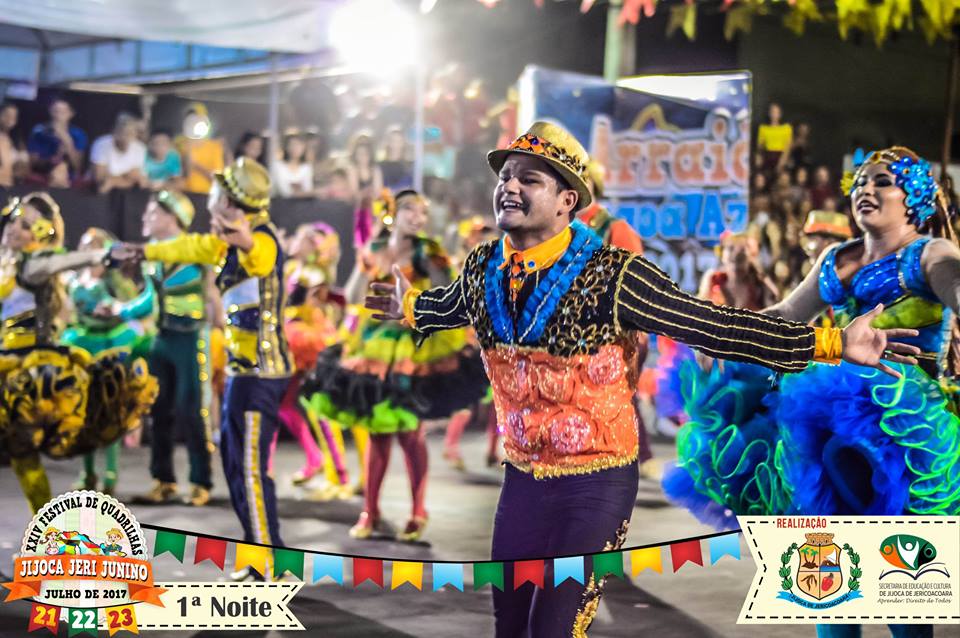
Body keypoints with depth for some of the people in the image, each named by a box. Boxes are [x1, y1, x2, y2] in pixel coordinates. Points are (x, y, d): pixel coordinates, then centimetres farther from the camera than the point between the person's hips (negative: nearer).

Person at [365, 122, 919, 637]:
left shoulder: (611, 277, -20)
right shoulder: (483, 269, -3)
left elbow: (714, 325, -21)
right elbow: (452, 305, 21)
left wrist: (831, 342, -27)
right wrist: (409, 308, 40)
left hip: (597, 484, -5)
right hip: (523, 478, 6)